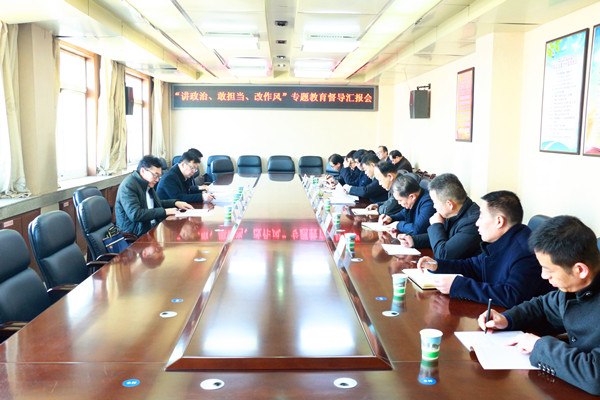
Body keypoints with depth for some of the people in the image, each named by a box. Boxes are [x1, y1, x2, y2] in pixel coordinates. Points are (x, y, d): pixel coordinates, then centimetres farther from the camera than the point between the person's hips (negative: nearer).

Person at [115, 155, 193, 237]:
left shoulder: (148, 184, 10)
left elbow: (156, 203, 27)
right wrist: (164, 211, -24)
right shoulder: (128, 186, -15)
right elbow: (135, 215, -26)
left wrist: (175, 203, 9)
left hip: (153, 226, 9)